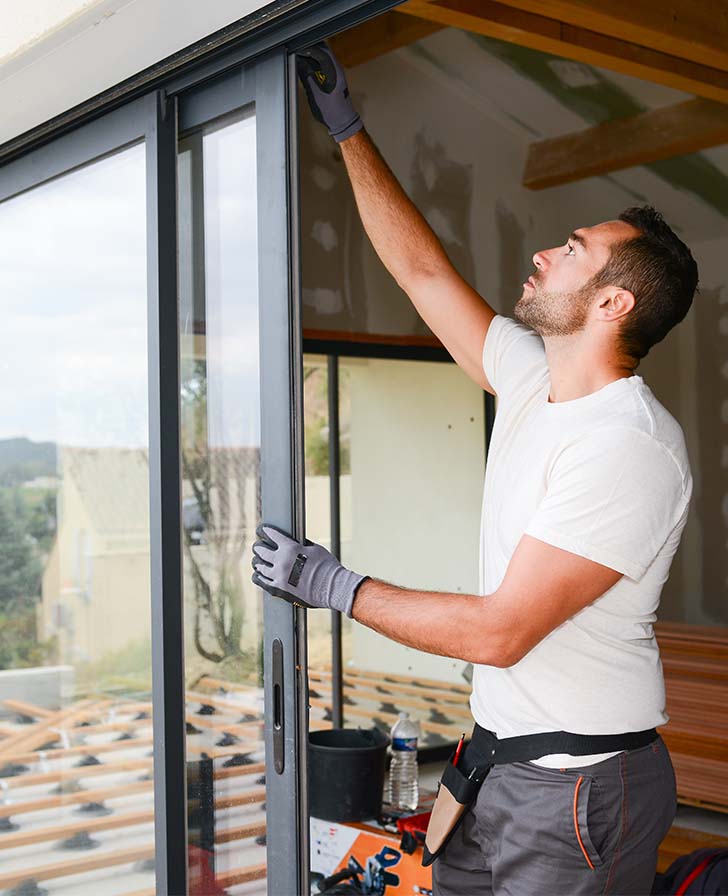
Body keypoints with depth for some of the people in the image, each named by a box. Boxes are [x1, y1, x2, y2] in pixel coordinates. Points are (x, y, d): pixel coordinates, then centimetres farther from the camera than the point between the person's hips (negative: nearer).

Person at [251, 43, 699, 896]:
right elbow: (421, 267, 12)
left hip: (580, 785, -8)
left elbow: (499, 630, -25)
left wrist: (334, 585, -16)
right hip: (499, 756, 8)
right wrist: (344, 124, 15)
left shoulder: (631, 446, -23)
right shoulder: (533, 379, 3)